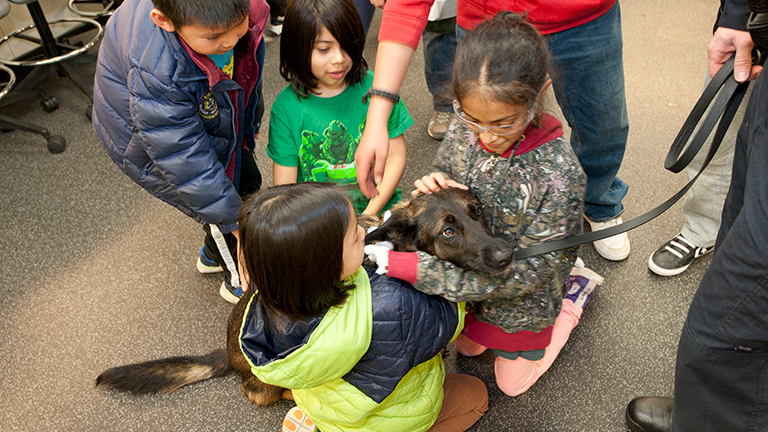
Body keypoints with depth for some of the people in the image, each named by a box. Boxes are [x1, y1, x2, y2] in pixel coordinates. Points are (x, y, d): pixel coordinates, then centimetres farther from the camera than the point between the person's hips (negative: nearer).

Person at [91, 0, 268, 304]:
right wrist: (235, 220, -28)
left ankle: (214, 254, 48)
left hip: (220, 114, 7)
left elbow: (247, 72, -4)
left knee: (248, 183, 19)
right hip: (152, 143, -6)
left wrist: (249, 124, 13)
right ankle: (237, 280, 31)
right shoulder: (155, 76, -45)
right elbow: (187, 162, -36)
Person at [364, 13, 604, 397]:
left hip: (521, 304, -5)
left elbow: (525, 272, -34)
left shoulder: (559, 173, -37)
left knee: (511, 383, 24)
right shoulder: (463, 130, -21)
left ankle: (577, 290, 34)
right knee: (466, 348, 31)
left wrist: (414, 269, -39)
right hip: (467, 284, 5)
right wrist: (429, 190, -28)